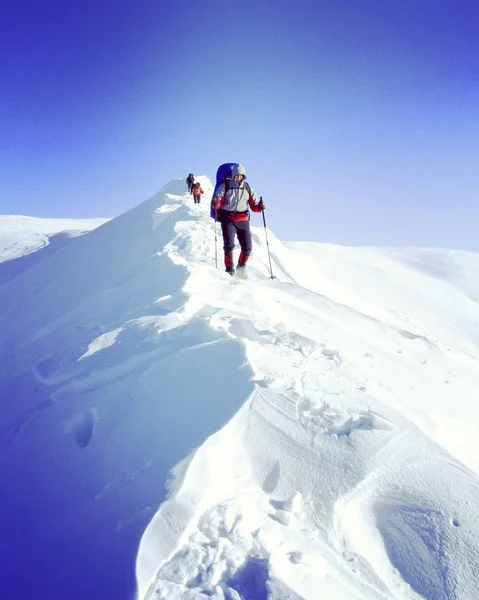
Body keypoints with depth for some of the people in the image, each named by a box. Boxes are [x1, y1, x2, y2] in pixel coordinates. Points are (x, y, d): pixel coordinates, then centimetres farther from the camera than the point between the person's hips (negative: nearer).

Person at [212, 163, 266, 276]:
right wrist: (216, 205, -23)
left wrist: (259, 206, -10)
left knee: (247, 247, -1)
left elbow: (254, 205, 11)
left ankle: (241, 268, 20)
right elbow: (217, 200, 0)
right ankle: (229, 269, -5)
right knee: (229, 245, -15)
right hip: (228, 219, -2)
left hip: (243, 220, 3)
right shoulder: (225, 186, 4)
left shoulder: (247, 188, 12)